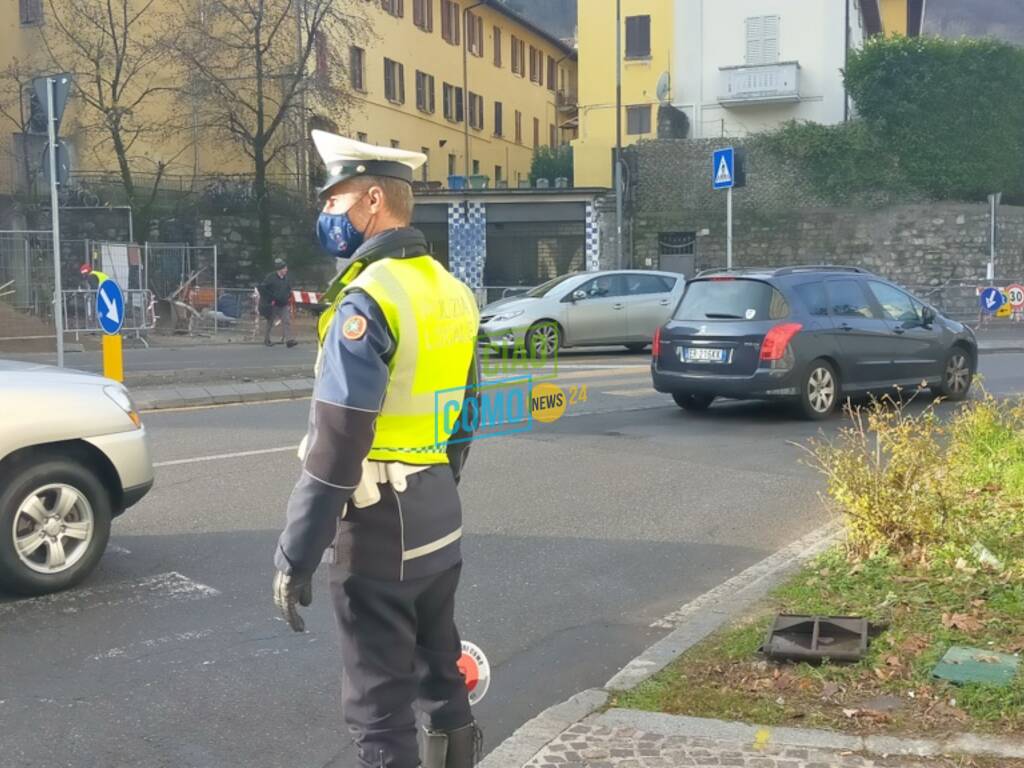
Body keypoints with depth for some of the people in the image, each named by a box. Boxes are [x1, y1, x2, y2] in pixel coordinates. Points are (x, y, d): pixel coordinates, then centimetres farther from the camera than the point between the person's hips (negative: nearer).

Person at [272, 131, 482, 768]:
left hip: (380, 523, -8)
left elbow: (336, 446, -22)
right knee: (440, 664, 21)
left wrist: (296, 557, -17)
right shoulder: (451, 291, 8)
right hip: (440, 515, 8)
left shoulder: (369, 299, -19)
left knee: (380, 696, 3)